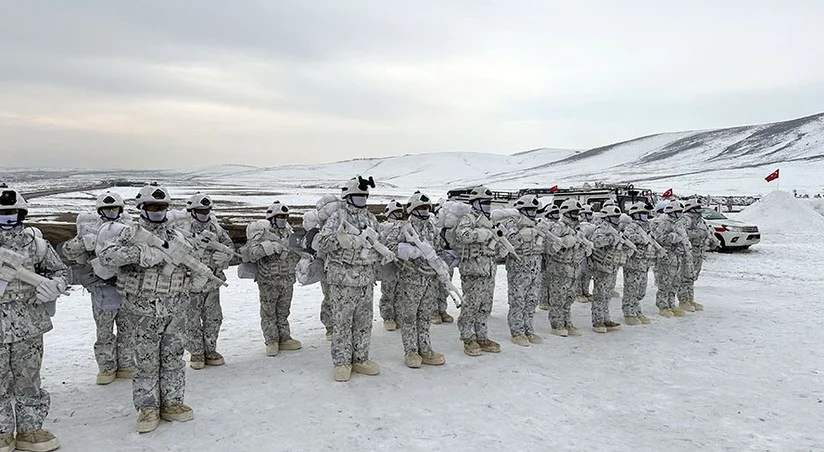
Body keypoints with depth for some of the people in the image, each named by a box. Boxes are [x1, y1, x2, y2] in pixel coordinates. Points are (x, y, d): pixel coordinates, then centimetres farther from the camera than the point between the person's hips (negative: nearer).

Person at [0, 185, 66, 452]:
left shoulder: (34, 241, 1)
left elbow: (59, 270, 8)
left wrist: (53, 286, -13)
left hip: (29, 327, 1)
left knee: (28, 381, 12)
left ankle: (30, 429, 26)